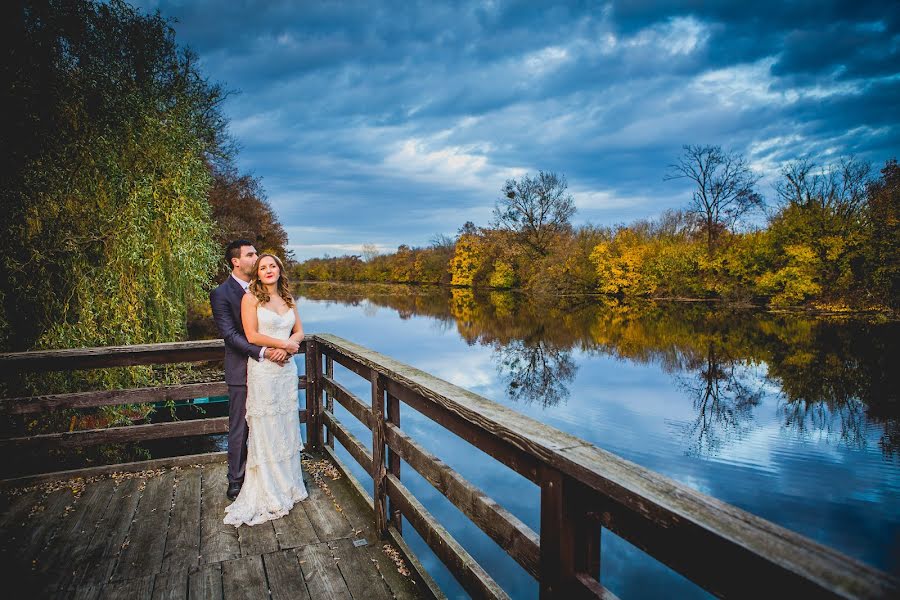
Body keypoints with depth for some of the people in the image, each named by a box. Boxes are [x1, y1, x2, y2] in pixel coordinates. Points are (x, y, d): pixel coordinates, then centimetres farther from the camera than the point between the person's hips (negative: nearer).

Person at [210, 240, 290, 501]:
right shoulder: (221, 294, -8)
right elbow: (230, 334, -16)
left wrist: (283, 347, -13)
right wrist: (263, 352, -26)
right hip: (242, 371, -5)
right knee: (239, 430, 6)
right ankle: (236, 480, 21)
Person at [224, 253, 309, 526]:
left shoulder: (288, 299, 12)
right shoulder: (250, 298, -5)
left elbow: (299, 331, 13)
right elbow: (252, 335, -12)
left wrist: (289, 344, -8)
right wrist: (283, 343, -10)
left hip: (288, 368, 6)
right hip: (263, 370, -5)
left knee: (287, 427, 11)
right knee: (265, 430, 1)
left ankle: (288, 485, 24)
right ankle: (268, 494, 12)